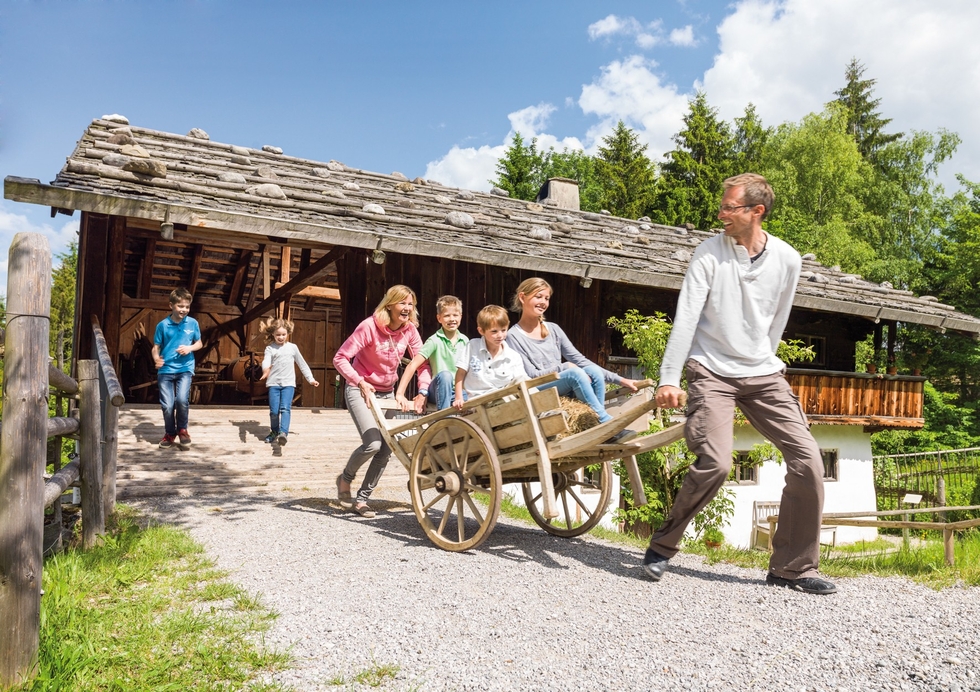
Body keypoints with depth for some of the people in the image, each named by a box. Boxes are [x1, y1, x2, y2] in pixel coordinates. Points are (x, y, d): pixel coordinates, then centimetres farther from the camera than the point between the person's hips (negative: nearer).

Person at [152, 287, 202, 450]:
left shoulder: (193, 323, -1)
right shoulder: (163, 325, -4)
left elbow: (199, 343, 10)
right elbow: (156, 347, 1)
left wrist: (190, 348, -10)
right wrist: (156, 359, -19)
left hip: (185, 368, 0)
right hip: (165, 370, 0)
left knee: (182, 399, -19)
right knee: (167, 405, 1)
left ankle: (182, 430, 7)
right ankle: (169, 434, 26)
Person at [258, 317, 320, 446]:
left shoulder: (293, 347, 9)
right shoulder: (270, 348, 3)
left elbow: (302, 364, 16)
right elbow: (266, 361, -16)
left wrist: (311, 379, 13)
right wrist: (265, 369, -40)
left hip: (288, 383, 0)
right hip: (274, 383, 0)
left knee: (285, 408, -16)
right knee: (274, 411, 1)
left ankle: (283, 433, -28)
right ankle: (274, 432, 22)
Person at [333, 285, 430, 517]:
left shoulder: (410, 330, -7)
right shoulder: (370, 326, -21)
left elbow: (422, 363, -4)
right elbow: (340, 358, -22)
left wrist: (424, 390, -18)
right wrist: (360, 382, -33)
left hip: (387, 393, 6)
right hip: (360, 390, -6)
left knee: (386, 451, 3)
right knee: (373, 444, -21)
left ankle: (361, 499, 19)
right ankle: (346, 477, 10)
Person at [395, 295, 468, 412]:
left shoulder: (465, 341, 3)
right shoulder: (435, 341, -10)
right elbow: (413, 365, -17)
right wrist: (400, 394, -26)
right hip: (439, 391, -3)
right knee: (445, 375, -36)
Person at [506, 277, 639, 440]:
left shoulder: (553, 329, 11)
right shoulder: (514, 336, -6)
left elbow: (579, 359, 8)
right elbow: (530, 375, -10)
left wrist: (619, 380, 2)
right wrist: (564, 367, -13)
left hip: (565, 389, 6)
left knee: (593, 371, -21)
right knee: (575, 373, -30)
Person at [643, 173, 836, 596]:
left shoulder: (787, 259, 2)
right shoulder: (710, 252, -7)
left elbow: (776, 323, 14)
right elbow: (685, 317, -12)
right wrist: (669, 379, -17)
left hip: (762, 374, 4)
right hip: (712, 371, -4)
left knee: (807, 459, -4)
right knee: (714, 462, -21)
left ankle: (792, 568, 11)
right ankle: (662, 547, 3)